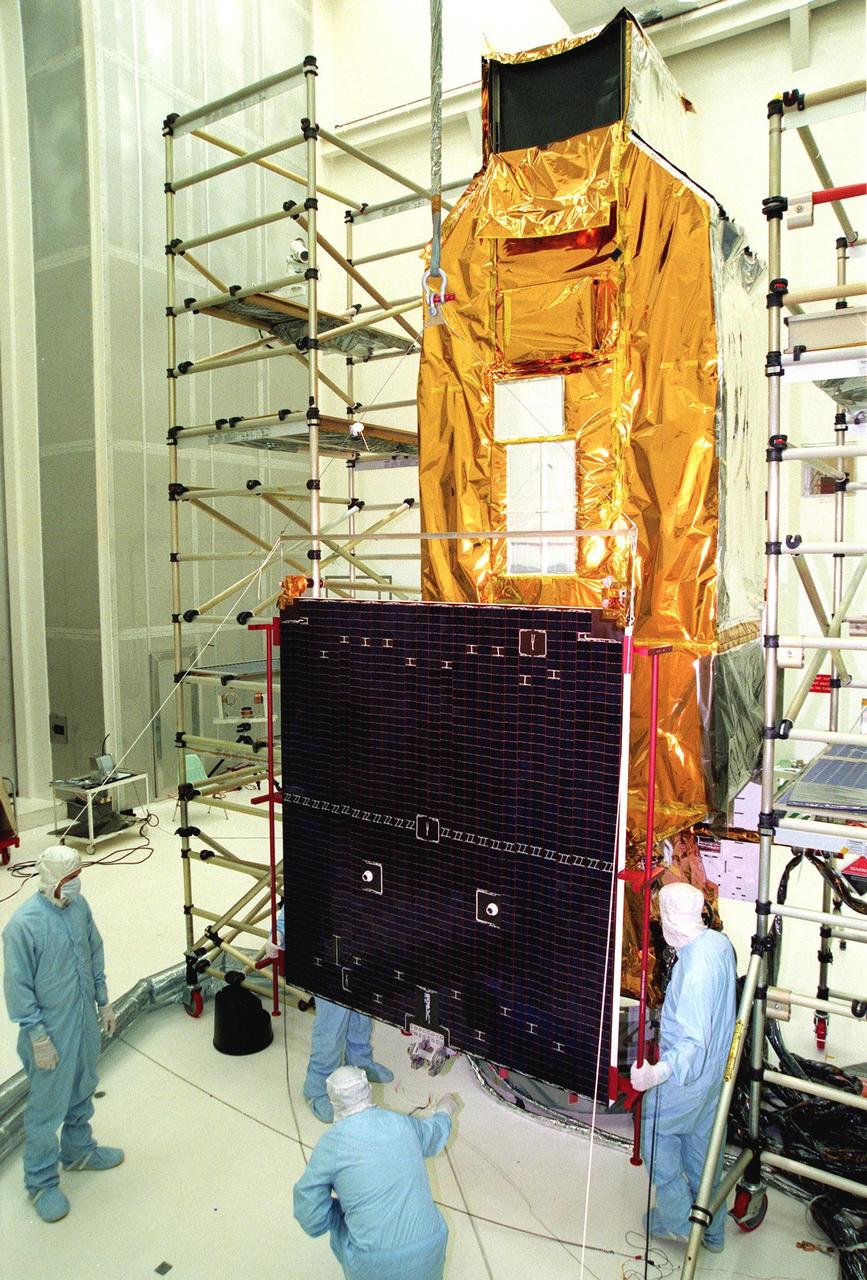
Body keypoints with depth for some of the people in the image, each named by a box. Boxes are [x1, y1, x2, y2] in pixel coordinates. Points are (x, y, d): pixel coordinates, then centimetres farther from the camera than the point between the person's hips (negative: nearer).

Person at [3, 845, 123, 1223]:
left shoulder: (79, 906, -7)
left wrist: (103, 1001, 12)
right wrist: (38, 1037, -15)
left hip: (85, 1022, 7)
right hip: (51, 1031, -6)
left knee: (82, 1092, 25)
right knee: (47, 1108, 10)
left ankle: (78, 1150, 47)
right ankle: (41, 1182, 31)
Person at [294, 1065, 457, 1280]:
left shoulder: (330, 1143, -9)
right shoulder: (404, 1123, 1)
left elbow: (312, 1222, -2)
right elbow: (436, 1131, 25)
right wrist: (444, 1111, 47)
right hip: (430, 1257, 2)